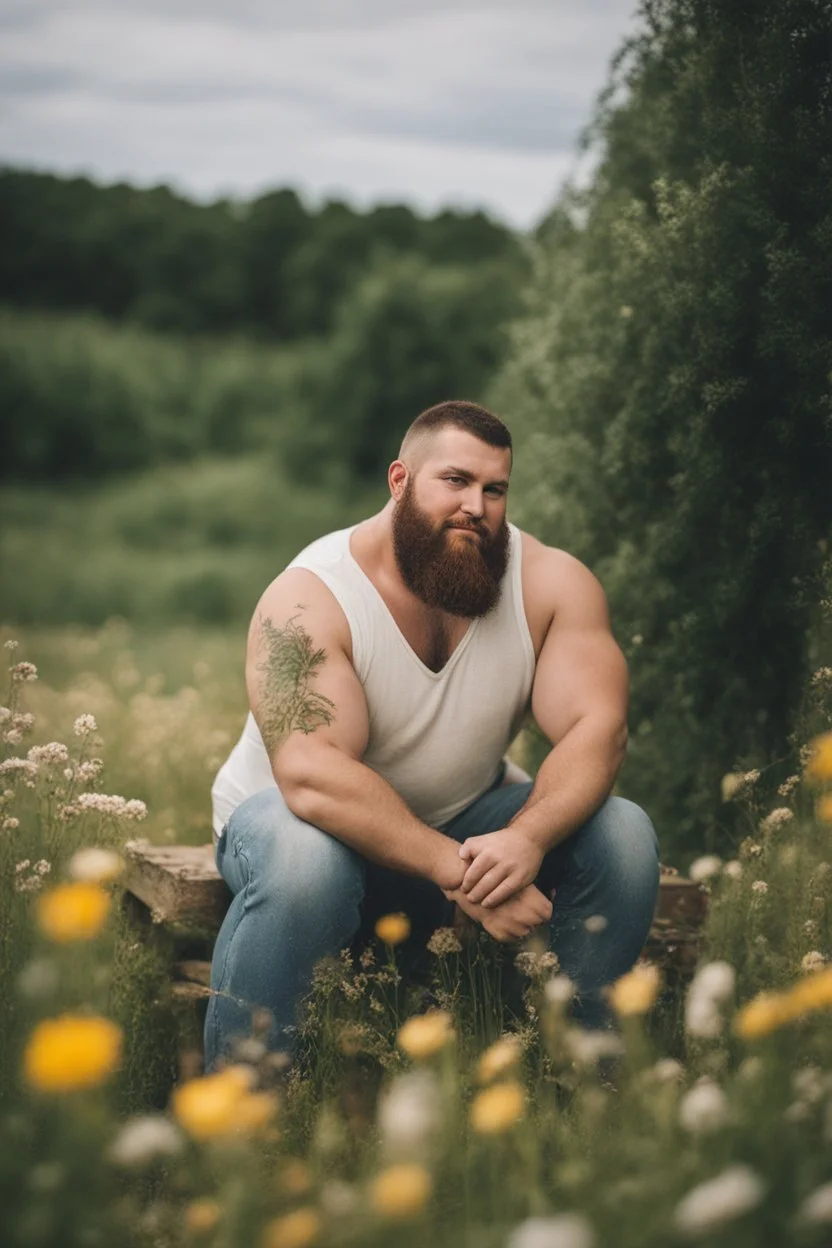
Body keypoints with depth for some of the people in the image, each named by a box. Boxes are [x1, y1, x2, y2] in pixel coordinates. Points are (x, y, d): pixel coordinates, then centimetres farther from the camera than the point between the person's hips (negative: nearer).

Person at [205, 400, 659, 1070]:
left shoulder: (551, 582, -11)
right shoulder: (309, 599, -23)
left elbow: (598, 727, -22)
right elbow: (311, 775, -35)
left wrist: (527, 838, -42)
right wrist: (458, 872, -42)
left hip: (465, 818, 4)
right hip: (304, 816, -3)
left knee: (623, 835, -19)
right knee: (304, 858, -38)